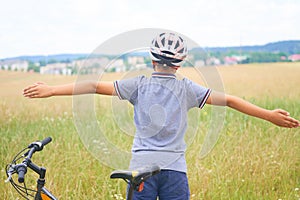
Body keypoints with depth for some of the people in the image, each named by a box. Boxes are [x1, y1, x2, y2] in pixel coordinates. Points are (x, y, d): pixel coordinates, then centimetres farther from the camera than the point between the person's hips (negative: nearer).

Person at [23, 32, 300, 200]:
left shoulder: (139, 84, 4)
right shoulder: (186, 88, 3)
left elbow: (97, 86, 0)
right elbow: (228, 100, 0)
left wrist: (52, 90, 3)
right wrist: (269, 115, 5)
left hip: (142, 167, 1)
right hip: (175, 169, 0)